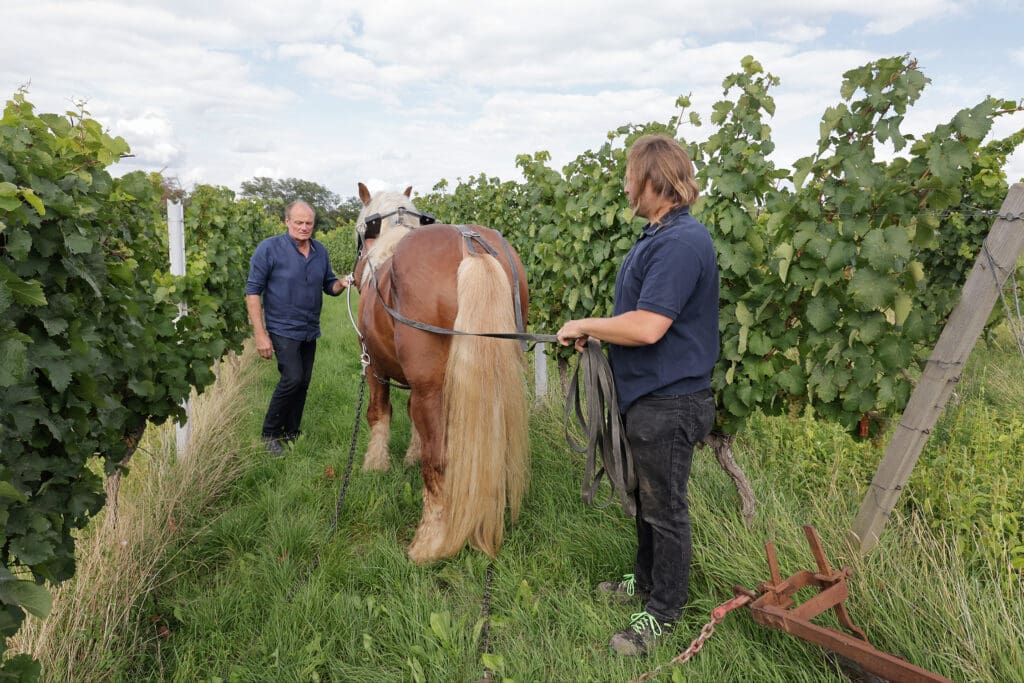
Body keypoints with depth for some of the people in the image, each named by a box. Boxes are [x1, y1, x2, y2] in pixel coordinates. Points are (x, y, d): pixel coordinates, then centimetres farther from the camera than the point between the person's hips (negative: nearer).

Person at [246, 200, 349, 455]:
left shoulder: (320, 251, 4)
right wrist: (260, 335, -16)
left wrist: (341, 284, -13)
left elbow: (328, 286, 13)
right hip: (283, 329, -6)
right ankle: (270, 434, 3)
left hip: (310, 330, 6)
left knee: (303, 383, 10)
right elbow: (253, 291, -11)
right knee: (293, 378, -17)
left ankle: (291, 434, 26)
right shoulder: (269, 248, -11)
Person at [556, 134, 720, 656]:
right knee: (646, 497, 24)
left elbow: (647, 327, -31)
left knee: (665, 508, 6)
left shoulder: (682, 242, -24)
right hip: (645, 396, 10)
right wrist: (595, 332, 6)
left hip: (668, 401, -10)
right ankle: (647, 580, 43)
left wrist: (585, 326, -18)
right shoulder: (657, 235, 10)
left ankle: (664, 611, 25)